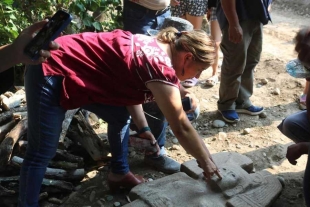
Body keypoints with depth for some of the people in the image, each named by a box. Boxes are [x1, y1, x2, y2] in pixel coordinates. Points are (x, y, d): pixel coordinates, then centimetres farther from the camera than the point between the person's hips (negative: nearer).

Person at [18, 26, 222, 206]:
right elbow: (181, 127, -21)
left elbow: (129, 87, 13)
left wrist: (143, 128, 8)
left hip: (77, 65, 10)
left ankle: (120, 173, 31)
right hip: (52, 73, -10)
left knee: (121, 117, 15)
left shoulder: (155, 47, 3)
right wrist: (206, 162, -8)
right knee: (41, 153, -2)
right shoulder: (162, 68, -24)